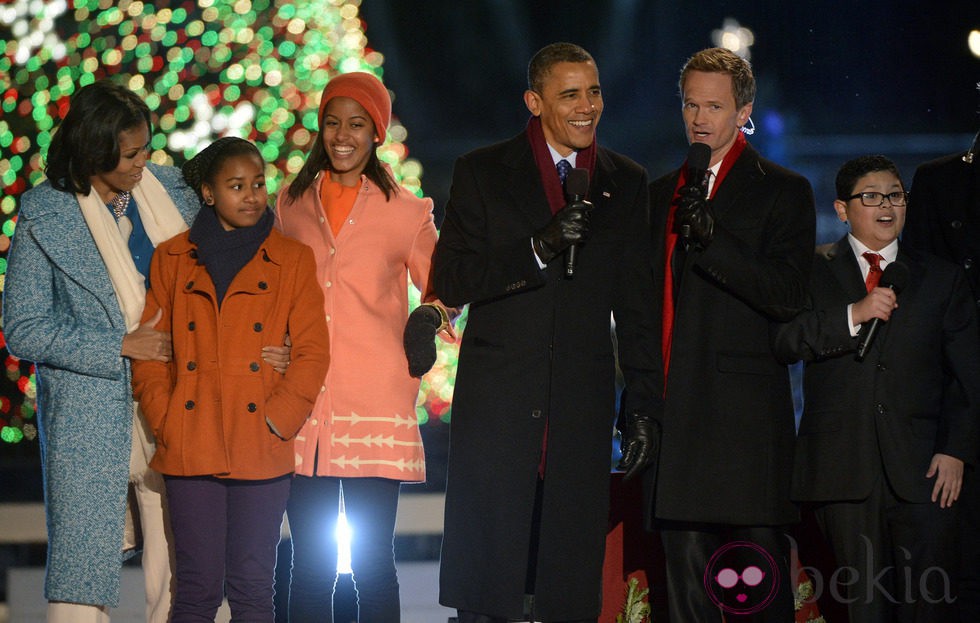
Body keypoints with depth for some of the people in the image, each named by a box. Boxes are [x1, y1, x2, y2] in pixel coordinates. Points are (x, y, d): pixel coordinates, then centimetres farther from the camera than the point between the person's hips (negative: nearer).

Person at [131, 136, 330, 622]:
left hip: (262, 452, 0)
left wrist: (277, 421, -7)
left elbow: (312, 352, 3)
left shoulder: (293, 260, 8)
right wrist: (164, 423, -3)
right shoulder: (172, 260, 11)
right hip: (191, 450, 0)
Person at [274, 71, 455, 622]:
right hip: (302, 404, 2)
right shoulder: (292, 204, 14)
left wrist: (430, 318, -8)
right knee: (311, 563, 2)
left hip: (376, 410, -2)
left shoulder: (405, 211, 6)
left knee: (373, 559, -4)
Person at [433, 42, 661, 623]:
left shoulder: (626, 182, 11)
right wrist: (539, 248, -16)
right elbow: (450, 282, -4)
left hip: (582, 402, 2)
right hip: (498, 396, -2)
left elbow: (637, 302, 13)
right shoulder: (482, 171, 4)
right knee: (484, 576, -2)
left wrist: (643, 403, 9)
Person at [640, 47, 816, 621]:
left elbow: (788, 296, -9)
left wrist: (710, 239, -19)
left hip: (747, 418, -5)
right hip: (673, 413, 5)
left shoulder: (784, 191, 3)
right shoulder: (662, 193, 20)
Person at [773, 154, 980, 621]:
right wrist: (852, 316, -16)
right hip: (843, 468, -1)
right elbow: (783, 342, -5)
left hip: (921, 467, 1)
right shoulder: (813, 271, 10)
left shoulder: (941, 279, 14)